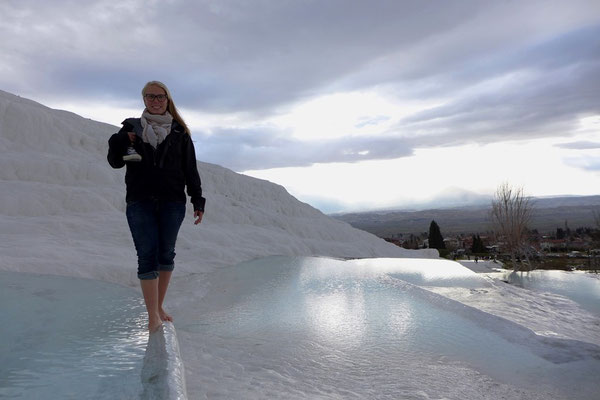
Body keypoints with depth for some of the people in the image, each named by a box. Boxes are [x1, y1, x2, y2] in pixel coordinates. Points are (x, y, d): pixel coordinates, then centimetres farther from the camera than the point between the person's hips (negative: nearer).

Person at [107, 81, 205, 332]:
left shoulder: (179, 132, 9)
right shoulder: (132, 127, 9)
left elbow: (190, 170, 7)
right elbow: (116, 163, 7)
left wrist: (198, 200, 1)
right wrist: (120, 140, -12)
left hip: (172, 203, 1)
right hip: (140, 203, -1)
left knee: (166, 254, 7)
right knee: (147, 256, -4)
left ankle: (159, 306, 23)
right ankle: (153, 316, 3)